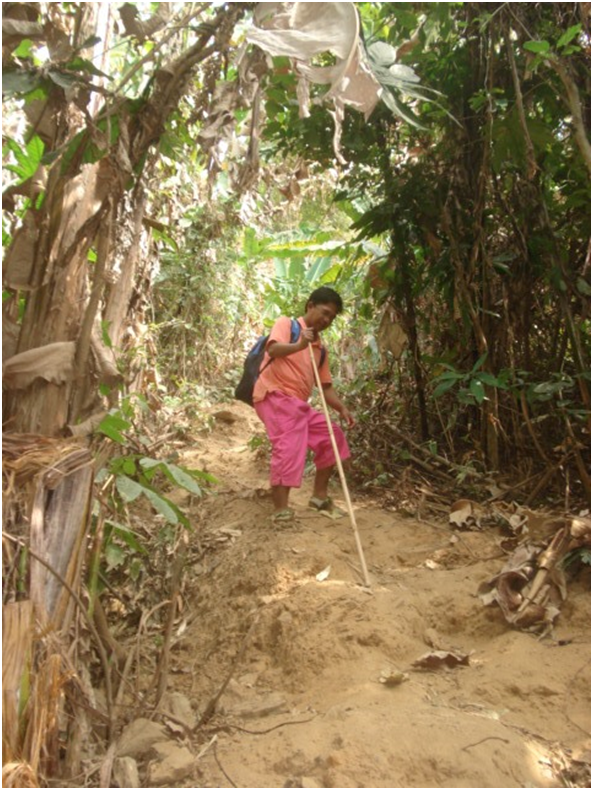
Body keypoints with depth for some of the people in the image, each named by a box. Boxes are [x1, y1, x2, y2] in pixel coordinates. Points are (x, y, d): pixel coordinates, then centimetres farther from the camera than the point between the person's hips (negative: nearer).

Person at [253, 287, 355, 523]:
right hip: (275, 396, -8)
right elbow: (273, 349, -19)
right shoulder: (286, 324, 1)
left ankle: (319, 495, 19)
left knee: (331, 436, 9)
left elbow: (326, 386, 18)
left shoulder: (320, 348, 20)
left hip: (298, 403, 8)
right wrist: (299, 345, -36)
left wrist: (342, 409, 3)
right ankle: (280, 510, -21)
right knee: (289, 447, -22)